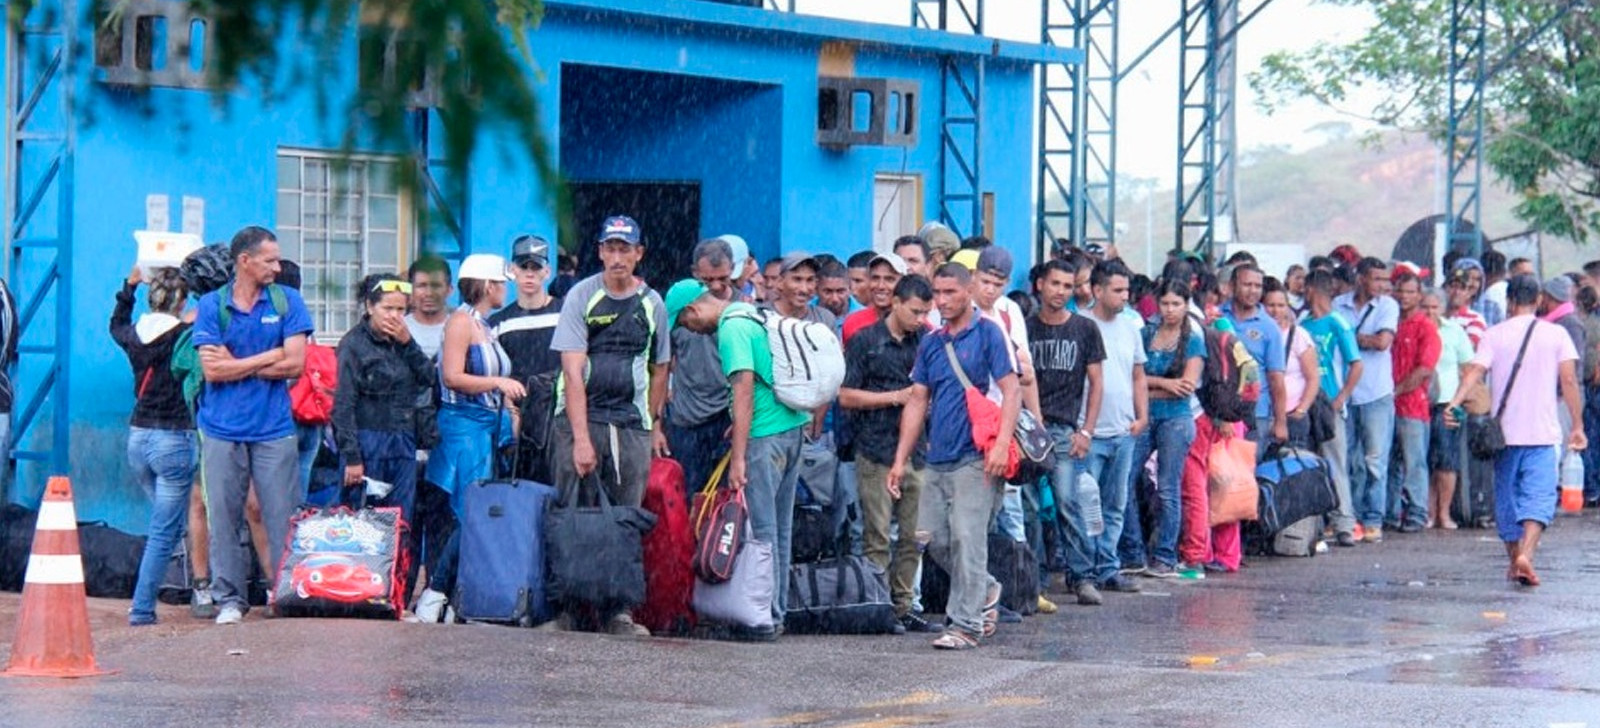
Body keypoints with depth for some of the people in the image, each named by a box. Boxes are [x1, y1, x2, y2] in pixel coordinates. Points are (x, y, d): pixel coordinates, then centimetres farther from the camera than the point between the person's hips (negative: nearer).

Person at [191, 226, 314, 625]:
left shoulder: (287, 301, 5)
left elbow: (295, 365, -5)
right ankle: (229, 598, 10)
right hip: (222, 429, 0)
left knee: (282, 518, -1)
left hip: (274, 428, 0)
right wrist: (268, 357, -6)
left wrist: (236, 365, -5)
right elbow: (212, 370, -7)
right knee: (224, 517, 2)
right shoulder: (211, 305, 3)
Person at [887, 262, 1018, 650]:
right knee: (933, 538, 7)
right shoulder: (931, 343, 15)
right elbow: (917, 401, 16)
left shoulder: (988, 334, -3)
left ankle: (966, 623, -5)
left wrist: (1001, 444, -20)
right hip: (937, 459, 7)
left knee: (966, 538, -9)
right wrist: (900, 460, 11)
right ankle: (985, 591, 28)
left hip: (975, 458, -7)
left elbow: (1011, 391, -8)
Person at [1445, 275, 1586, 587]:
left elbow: (1475, 371, -13)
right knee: (1539, 496, -6)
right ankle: (1526, 553, -28)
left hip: (1505, 431, 1)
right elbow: (1569, 380, -3)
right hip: (1543, 432, -1)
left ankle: (1514, 562, 22)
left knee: (1507, 497, 14)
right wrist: (1577, 425, 2)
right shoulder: (1556, 334, 2)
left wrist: (1455, 403, -24)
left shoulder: (1494, 335, 2)